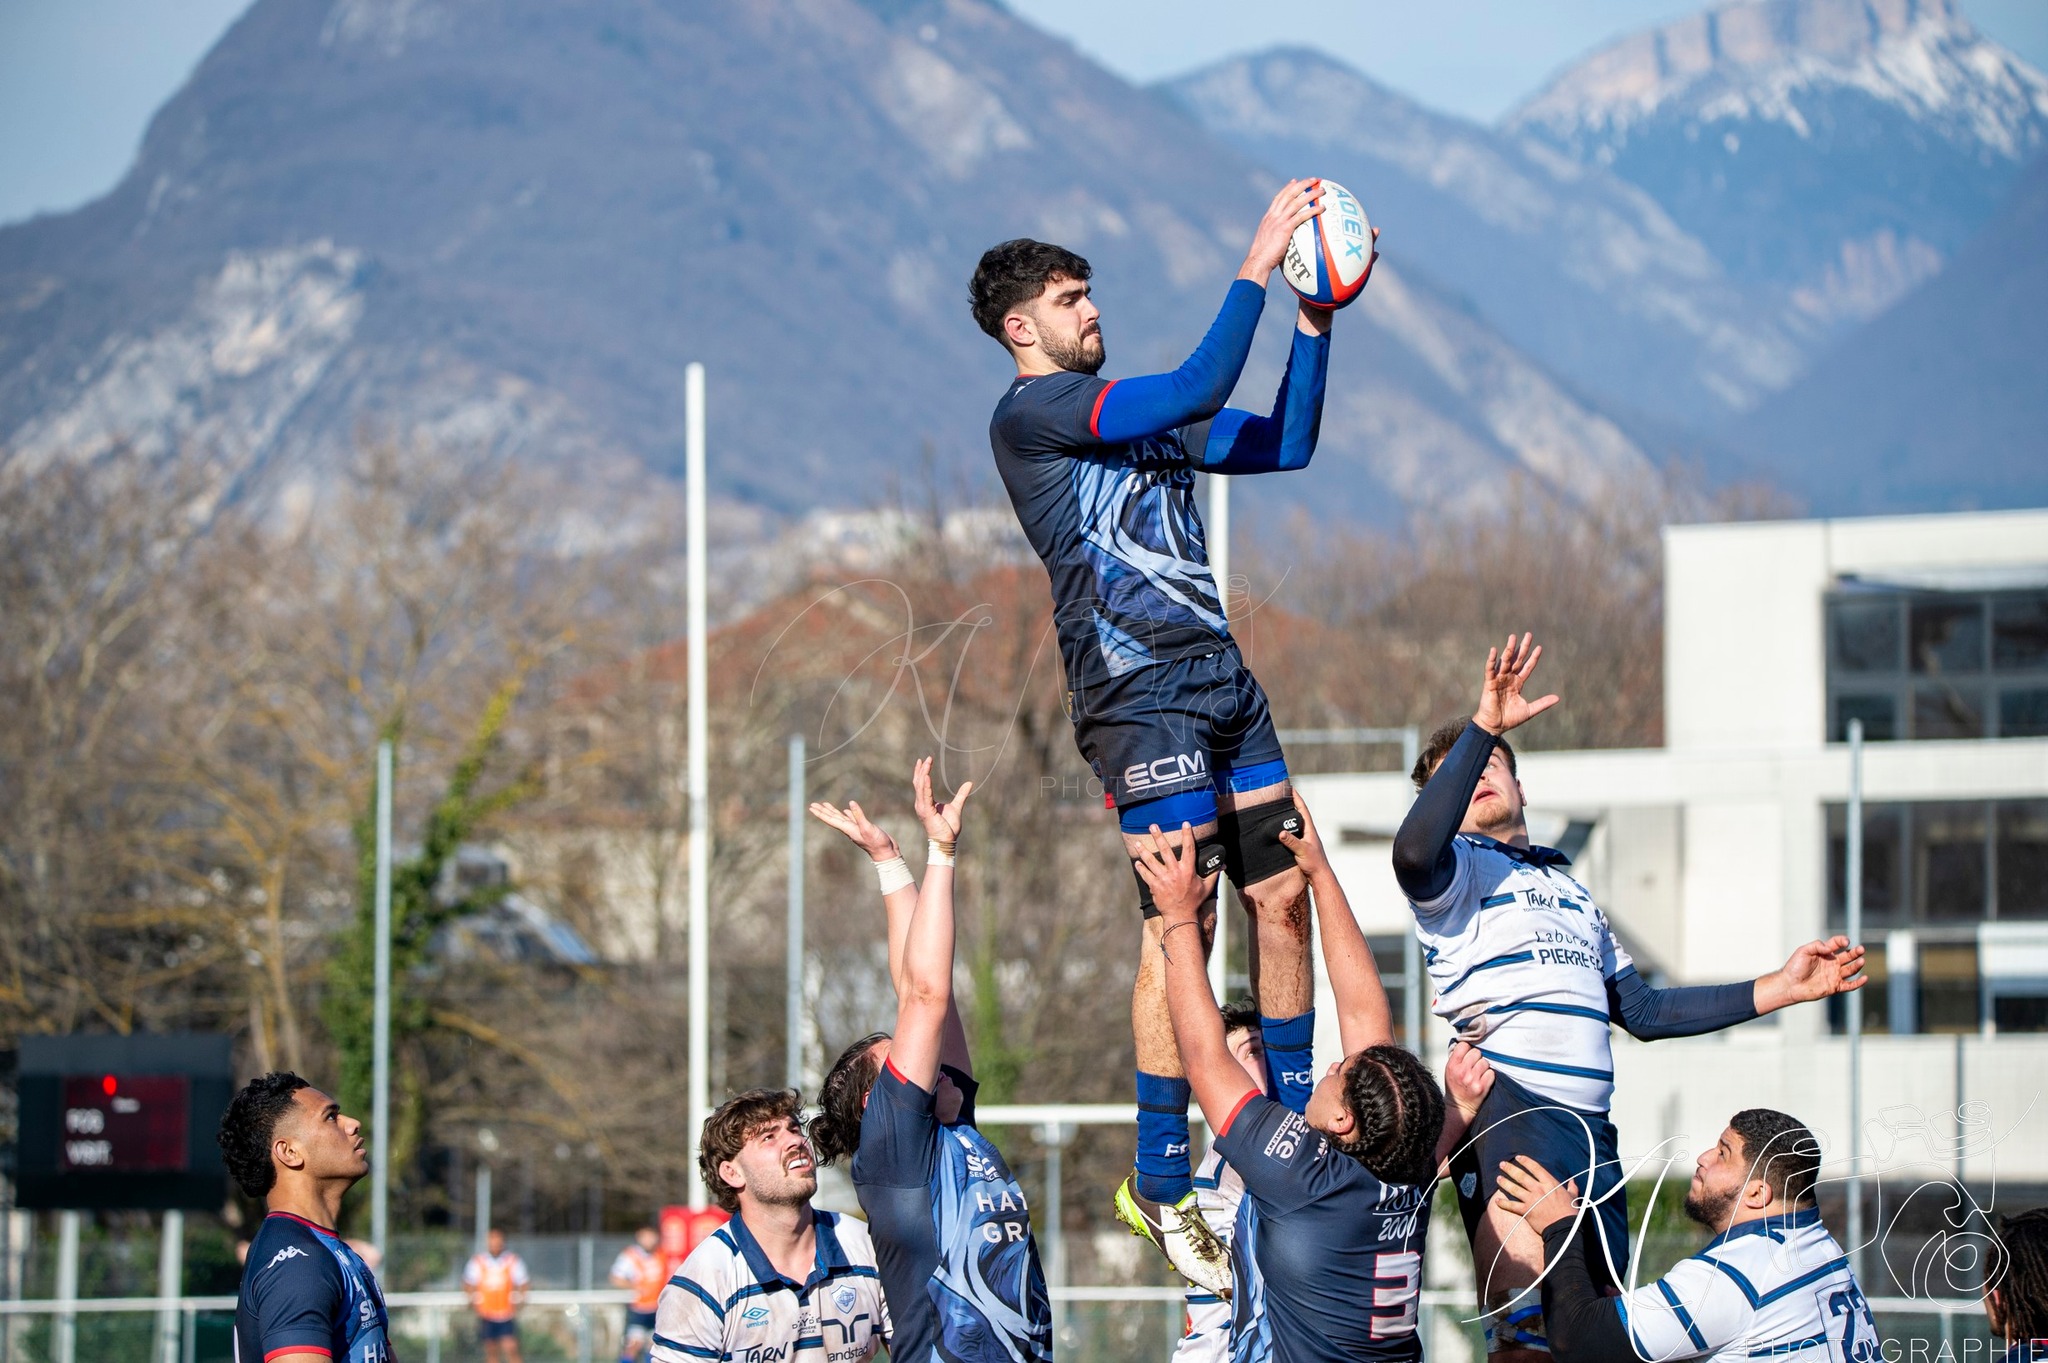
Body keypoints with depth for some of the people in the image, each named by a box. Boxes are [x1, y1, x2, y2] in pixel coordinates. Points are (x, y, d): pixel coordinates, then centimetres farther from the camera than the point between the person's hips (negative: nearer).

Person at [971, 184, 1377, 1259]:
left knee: (1282, 899, 7)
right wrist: (1256, 269, -15)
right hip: (1141, 694, -9)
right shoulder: (1030, 411, -6)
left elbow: (1282, 444, 20)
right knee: (1178, 926, -10)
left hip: (1222, 679, 9)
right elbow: (1199, 391, -18)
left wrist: (1315, 319, 12)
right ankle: (1161, 1186, -4)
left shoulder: (1133, 413, 21)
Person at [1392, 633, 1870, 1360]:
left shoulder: (1570, 891, 32)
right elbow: (1413, 851, -18)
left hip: (1590, 1127, 8)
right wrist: (1483, 725, -21)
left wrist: (1778, 990, 28)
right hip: (1507, 1104, -8)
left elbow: (1642, 1011, 32)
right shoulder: (1459, 866, 8)